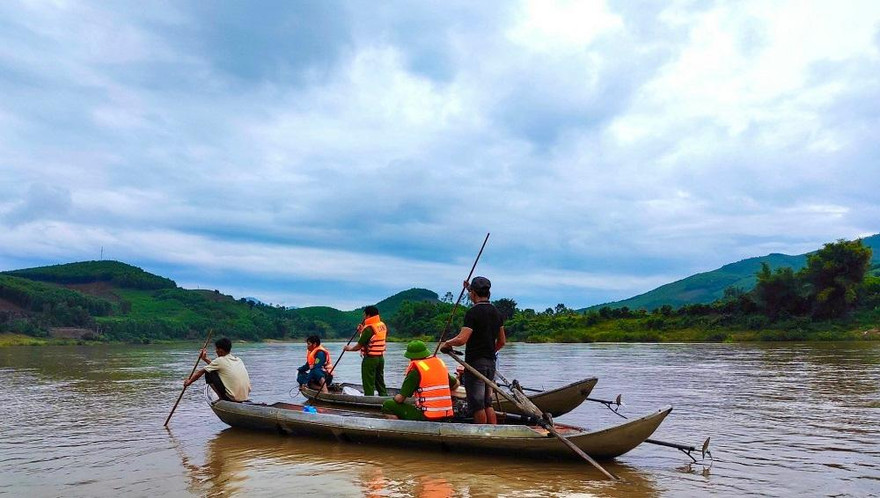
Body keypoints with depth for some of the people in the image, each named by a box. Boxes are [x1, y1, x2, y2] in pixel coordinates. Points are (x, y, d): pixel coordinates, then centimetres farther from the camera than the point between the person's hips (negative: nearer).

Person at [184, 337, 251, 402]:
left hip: (233, 398, -7)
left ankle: (222, 399, 6)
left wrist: (189, 381, 26)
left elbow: (200, 373, 10)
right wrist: (205, 359, 38)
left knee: (208, 374, 5)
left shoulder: (220, 360, -4)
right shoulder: (238, 360, 13)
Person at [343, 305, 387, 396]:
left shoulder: (368, 329, -18)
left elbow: (359, 346, -14)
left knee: (368, 384, 1)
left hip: (370, 359, -8)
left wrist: (349, 348, 4)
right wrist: (362, 331, 16)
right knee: (380, 382, 16)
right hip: (381, 358, 8)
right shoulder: (383, 326, 6)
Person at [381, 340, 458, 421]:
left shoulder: (415, 370, -9)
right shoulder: (440, 363, 10)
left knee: (388, 405, 0)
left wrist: (394, 398, 14)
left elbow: (400, 398, -8)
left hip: (427, 417, -7)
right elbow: (456, 384, 25)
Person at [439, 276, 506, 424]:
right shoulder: (497, 312, 10)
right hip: (491, 362, 8)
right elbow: (502, 341, 19)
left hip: (475, 362, -8)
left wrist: (446, 344, -7)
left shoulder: (473, 312, -14)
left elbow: (461, 339, -24)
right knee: (488, 403, 15)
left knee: (477, 405, 1)